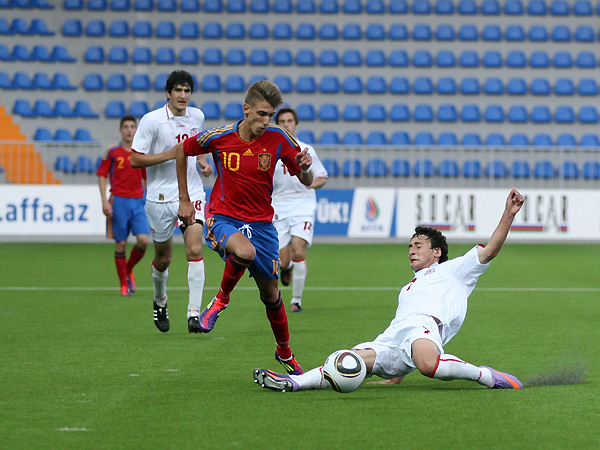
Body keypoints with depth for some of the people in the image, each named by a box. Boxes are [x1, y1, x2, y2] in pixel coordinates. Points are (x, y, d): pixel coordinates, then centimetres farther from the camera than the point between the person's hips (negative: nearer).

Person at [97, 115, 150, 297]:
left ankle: (129, 270, 15)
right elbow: (102, 176, 2)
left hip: (138, 200, 2)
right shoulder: (112, 152, 1)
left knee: (143, 240, -12)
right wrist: (104, 201, -7)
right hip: (119, 200, -2)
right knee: (121, 244, -1)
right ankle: (124, 284, 9)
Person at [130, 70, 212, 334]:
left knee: (194, 249, -17)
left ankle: (194, 313, -19)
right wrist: (170, 155, -20)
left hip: (192, 193, 2)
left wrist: (202, 161, 6)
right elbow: (135, 159, -11)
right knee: (163, 258, 10)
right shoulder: (152, 120, -11)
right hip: (161, 197, -2)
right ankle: (160, 302, 39)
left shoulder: (197, 116, 5)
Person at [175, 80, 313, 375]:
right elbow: (182, 151, 7)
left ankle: (285, 354, 32)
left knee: (270, 294, 7)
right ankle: (221, 300, -8)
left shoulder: (279, 139, -7)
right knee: (245, 251, -37)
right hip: (223, 218, -3)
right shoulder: (219, 137, -11)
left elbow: (306, 182, -2)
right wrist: (184, 200, 8)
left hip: (261, 223, 3)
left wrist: (305, 168, -26)